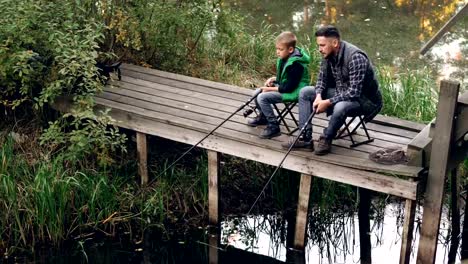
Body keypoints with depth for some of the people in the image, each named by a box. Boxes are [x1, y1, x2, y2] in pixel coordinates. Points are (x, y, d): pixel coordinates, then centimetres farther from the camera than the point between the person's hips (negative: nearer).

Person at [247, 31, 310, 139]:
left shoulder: (295, 64, -26)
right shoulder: (285, 58, 3)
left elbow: (289, 87, -26)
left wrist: (271, 89, -19)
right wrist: (273, 79, 2)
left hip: (293, 92, -10)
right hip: (283, 86, 10)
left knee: (262, 98, -21)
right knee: (257, 92, 10)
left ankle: (274, 126, -13)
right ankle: (263, 117, 31)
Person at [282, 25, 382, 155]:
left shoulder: (355, 57, -29)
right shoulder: (328, 55, -4)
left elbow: (354, 92, -32)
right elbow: (322, 78, 7)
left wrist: (328, 102, -29)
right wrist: (319, 96, -14)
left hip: (364, 99, -8)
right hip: (341, 93, 8)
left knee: (340, 107, -39)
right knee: (305, 92, 1)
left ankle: (326, 139, -11)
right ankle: (305, 138, -4)